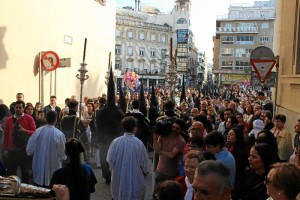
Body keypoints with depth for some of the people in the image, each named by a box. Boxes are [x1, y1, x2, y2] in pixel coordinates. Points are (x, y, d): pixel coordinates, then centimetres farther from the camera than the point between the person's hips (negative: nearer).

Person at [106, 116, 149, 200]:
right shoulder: (139, 143, -19)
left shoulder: (116, 142, -15)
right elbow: (144, 162, -10)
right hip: (135, 179, -2)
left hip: (119, 178, 2)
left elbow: (110, 159, -7)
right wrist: (145, 171, 11)